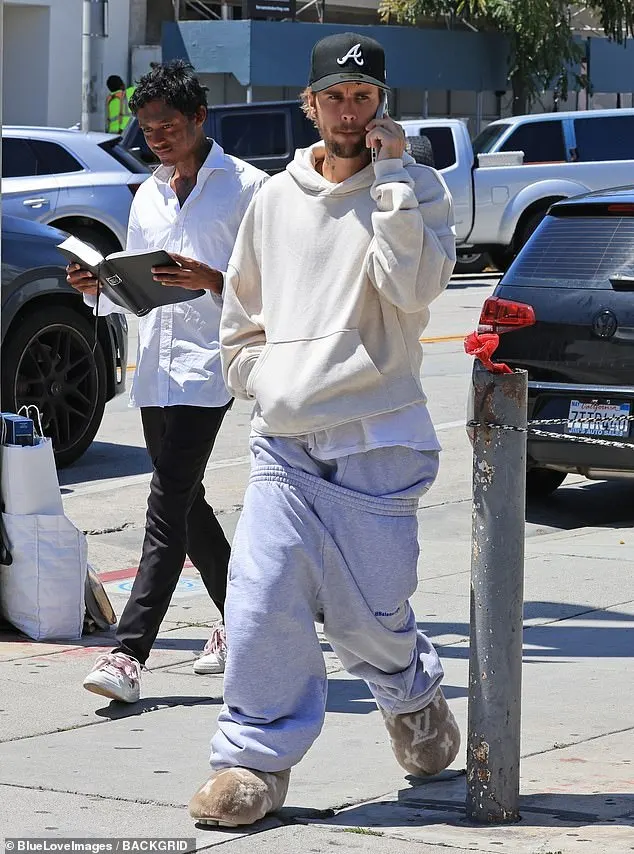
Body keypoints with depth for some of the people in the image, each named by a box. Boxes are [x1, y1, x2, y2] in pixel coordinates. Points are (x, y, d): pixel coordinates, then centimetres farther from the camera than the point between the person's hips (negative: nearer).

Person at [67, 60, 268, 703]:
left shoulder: (247, 187, -2)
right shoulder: (148, 196, 19)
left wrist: (213, 282, -22)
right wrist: (97, 287, 2)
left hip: (208, 365, -8)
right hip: (154, 364, 8)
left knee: (169, 503, -14)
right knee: (185, 504, 12)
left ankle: (128, 653, -20)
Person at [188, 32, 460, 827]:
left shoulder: (415, 190, 1)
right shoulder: (274, 200, 11)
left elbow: (412, 290, -18)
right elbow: (239, 320, 21)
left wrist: (390, 172, -15)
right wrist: (266, 385, 7)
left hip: (375, 444, -3)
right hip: (281, 446, 3)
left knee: (366, 616, 3)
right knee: (261, 604, -9)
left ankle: (414, 697, 34)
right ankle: (258, 757, 3)